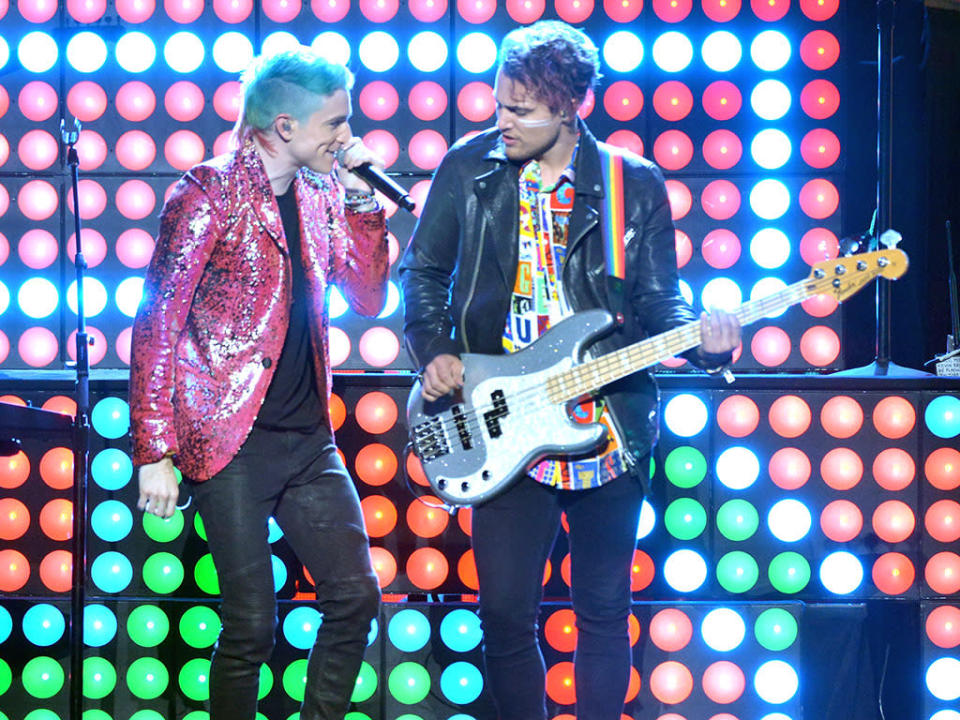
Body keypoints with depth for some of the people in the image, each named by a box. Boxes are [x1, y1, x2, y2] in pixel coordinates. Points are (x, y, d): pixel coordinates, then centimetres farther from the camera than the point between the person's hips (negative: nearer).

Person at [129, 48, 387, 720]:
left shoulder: (318, 194, 11)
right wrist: (155, 452, -16)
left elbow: (369, 296, 14)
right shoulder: (210, 193, -9)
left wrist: (360, 194, 1)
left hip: (308, 437, 7)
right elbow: (156, 324, -11)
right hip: (232, 440, -7)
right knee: (253, 625, -6)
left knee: (357, 596, 4)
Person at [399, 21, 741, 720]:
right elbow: (424, 270, 12)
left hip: (609, 424, 0)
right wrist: (433, 350, -3)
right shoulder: (467, 168, 2)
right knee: (505, 615, -1)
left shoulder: (636, 184, 0)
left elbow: (659, 299, 3)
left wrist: (702, 337, -18)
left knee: (604, 612, 8)